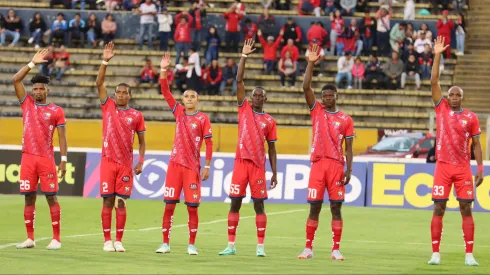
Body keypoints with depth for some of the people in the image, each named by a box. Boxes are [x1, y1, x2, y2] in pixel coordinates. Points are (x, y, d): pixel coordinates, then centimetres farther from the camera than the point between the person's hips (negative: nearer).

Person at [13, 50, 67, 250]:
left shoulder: (56, 111, 3)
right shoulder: (27, 103, 9)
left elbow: (62, 136, 2)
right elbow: (16, 80, 2)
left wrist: (63, 160, -5)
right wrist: (32, 63, -1)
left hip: (47, 159, -3)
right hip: (28, 157, 3)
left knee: (51, 197, -2)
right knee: (29, 197, 4)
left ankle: (56, 238, 0)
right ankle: (30, 238, 8)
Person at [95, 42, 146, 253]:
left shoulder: (136, 115, 5)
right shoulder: (108, 107, 5)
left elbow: (142, 141, 10)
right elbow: (99, 83, -3)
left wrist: (141, 161, -1)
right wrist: (105, 62, -12)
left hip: (126, 163, 0)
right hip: (108, 161, 0)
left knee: (121, 202, 1)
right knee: (107, 201, -1)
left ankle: (119, 241, 5)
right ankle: (107, 240, 3)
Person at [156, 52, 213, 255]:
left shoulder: (203, 119, -2)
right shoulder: (178, 112, 7)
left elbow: (209, 144, -2)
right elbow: (165, 92, 2)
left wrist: (207, 166, -7)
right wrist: (164, 71, -8)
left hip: (193, 167, -3)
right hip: (175, 164, 3)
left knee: (192, 207, -2)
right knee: (169, 205, 1)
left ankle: (192, 245, 6)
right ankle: (165, 243, 6)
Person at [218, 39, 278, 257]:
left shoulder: (269, 121, 7)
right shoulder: (244, 108, 7)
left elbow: (271, 149, 9)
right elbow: (239, 81, 0)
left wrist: (274, 173, 3)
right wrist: (244, 56, -6)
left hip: (258, 165, 0)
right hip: (241, 161, 0)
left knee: (258, 204, -1)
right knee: (235, 203, 1)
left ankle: (260, 246, 2)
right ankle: (231, 245, 5)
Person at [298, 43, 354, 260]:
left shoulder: (345, 119, 6)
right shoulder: (316, 111, 8)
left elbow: (348, 147, 5)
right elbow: (306, 88, -2)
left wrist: (348, 169, -4)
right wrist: (311, 63, -6)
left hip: (336, 165, -1)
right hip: (318, 163, 1)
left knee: (336, 206, -1)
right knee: (314, 206, 1)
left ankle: (336, 249, 1)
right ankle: (308, 248, 6)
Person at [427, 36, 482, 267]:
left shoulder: (471, 117, 4)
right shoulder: (441, 109, 4)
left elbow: (476, 144, 7)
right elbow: (434, 82, -2)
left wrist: (480, 168, 0)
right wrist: (437, 56, -6)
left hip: (463, 168, 0)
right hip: (443, 166, 0)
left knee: (466, 209, -1)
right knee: (438, 209, -2)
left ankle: (469, 254, 1)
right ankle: (435, 253, 2)